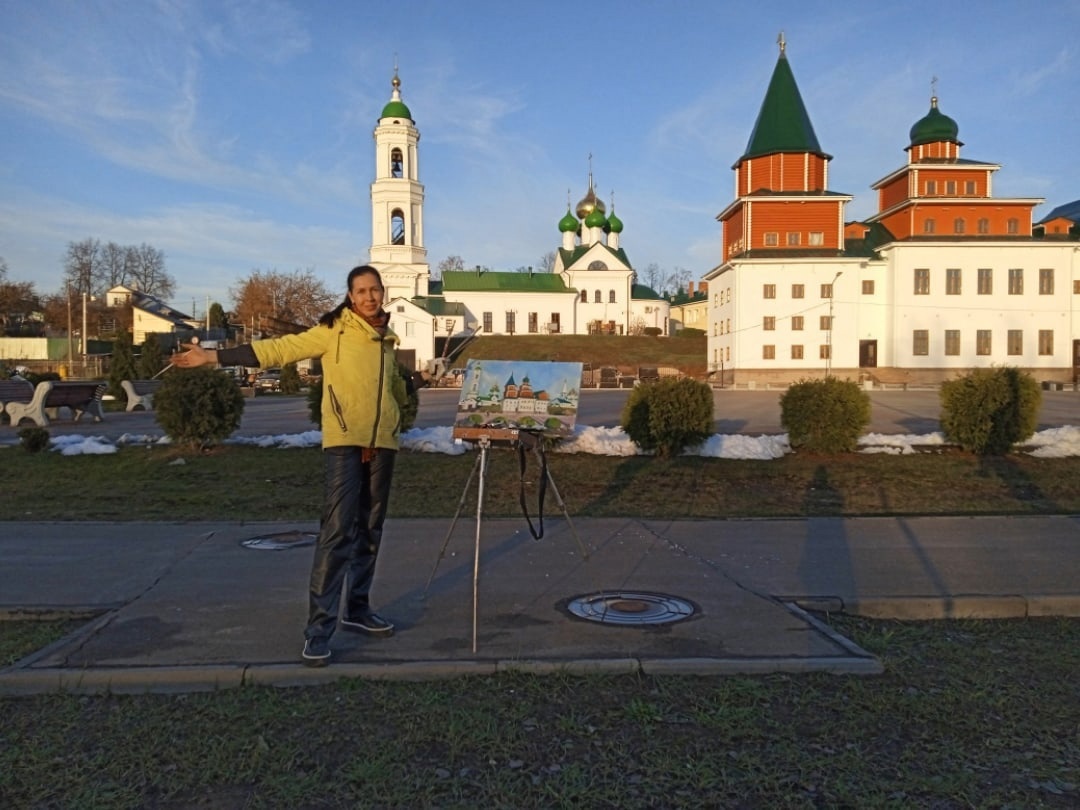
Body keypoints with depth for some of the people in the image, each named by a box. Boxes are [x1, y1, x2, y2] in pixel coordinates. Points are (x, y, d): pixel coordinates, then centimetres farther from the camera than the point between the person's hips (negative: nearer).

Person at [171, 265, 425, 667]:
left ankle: (357, 608, 24)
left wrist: (413, 381, 8)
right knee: (337, 531, -12)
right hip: (344, 441, -6)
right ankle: (319, 629, -8)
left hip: (382, 443, 6)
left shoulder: (386, 338, 15)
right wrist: (213, 355, -14)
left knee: (370, 530, 11)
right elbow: (279, 348, -8)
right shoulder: (333, 330, -2)